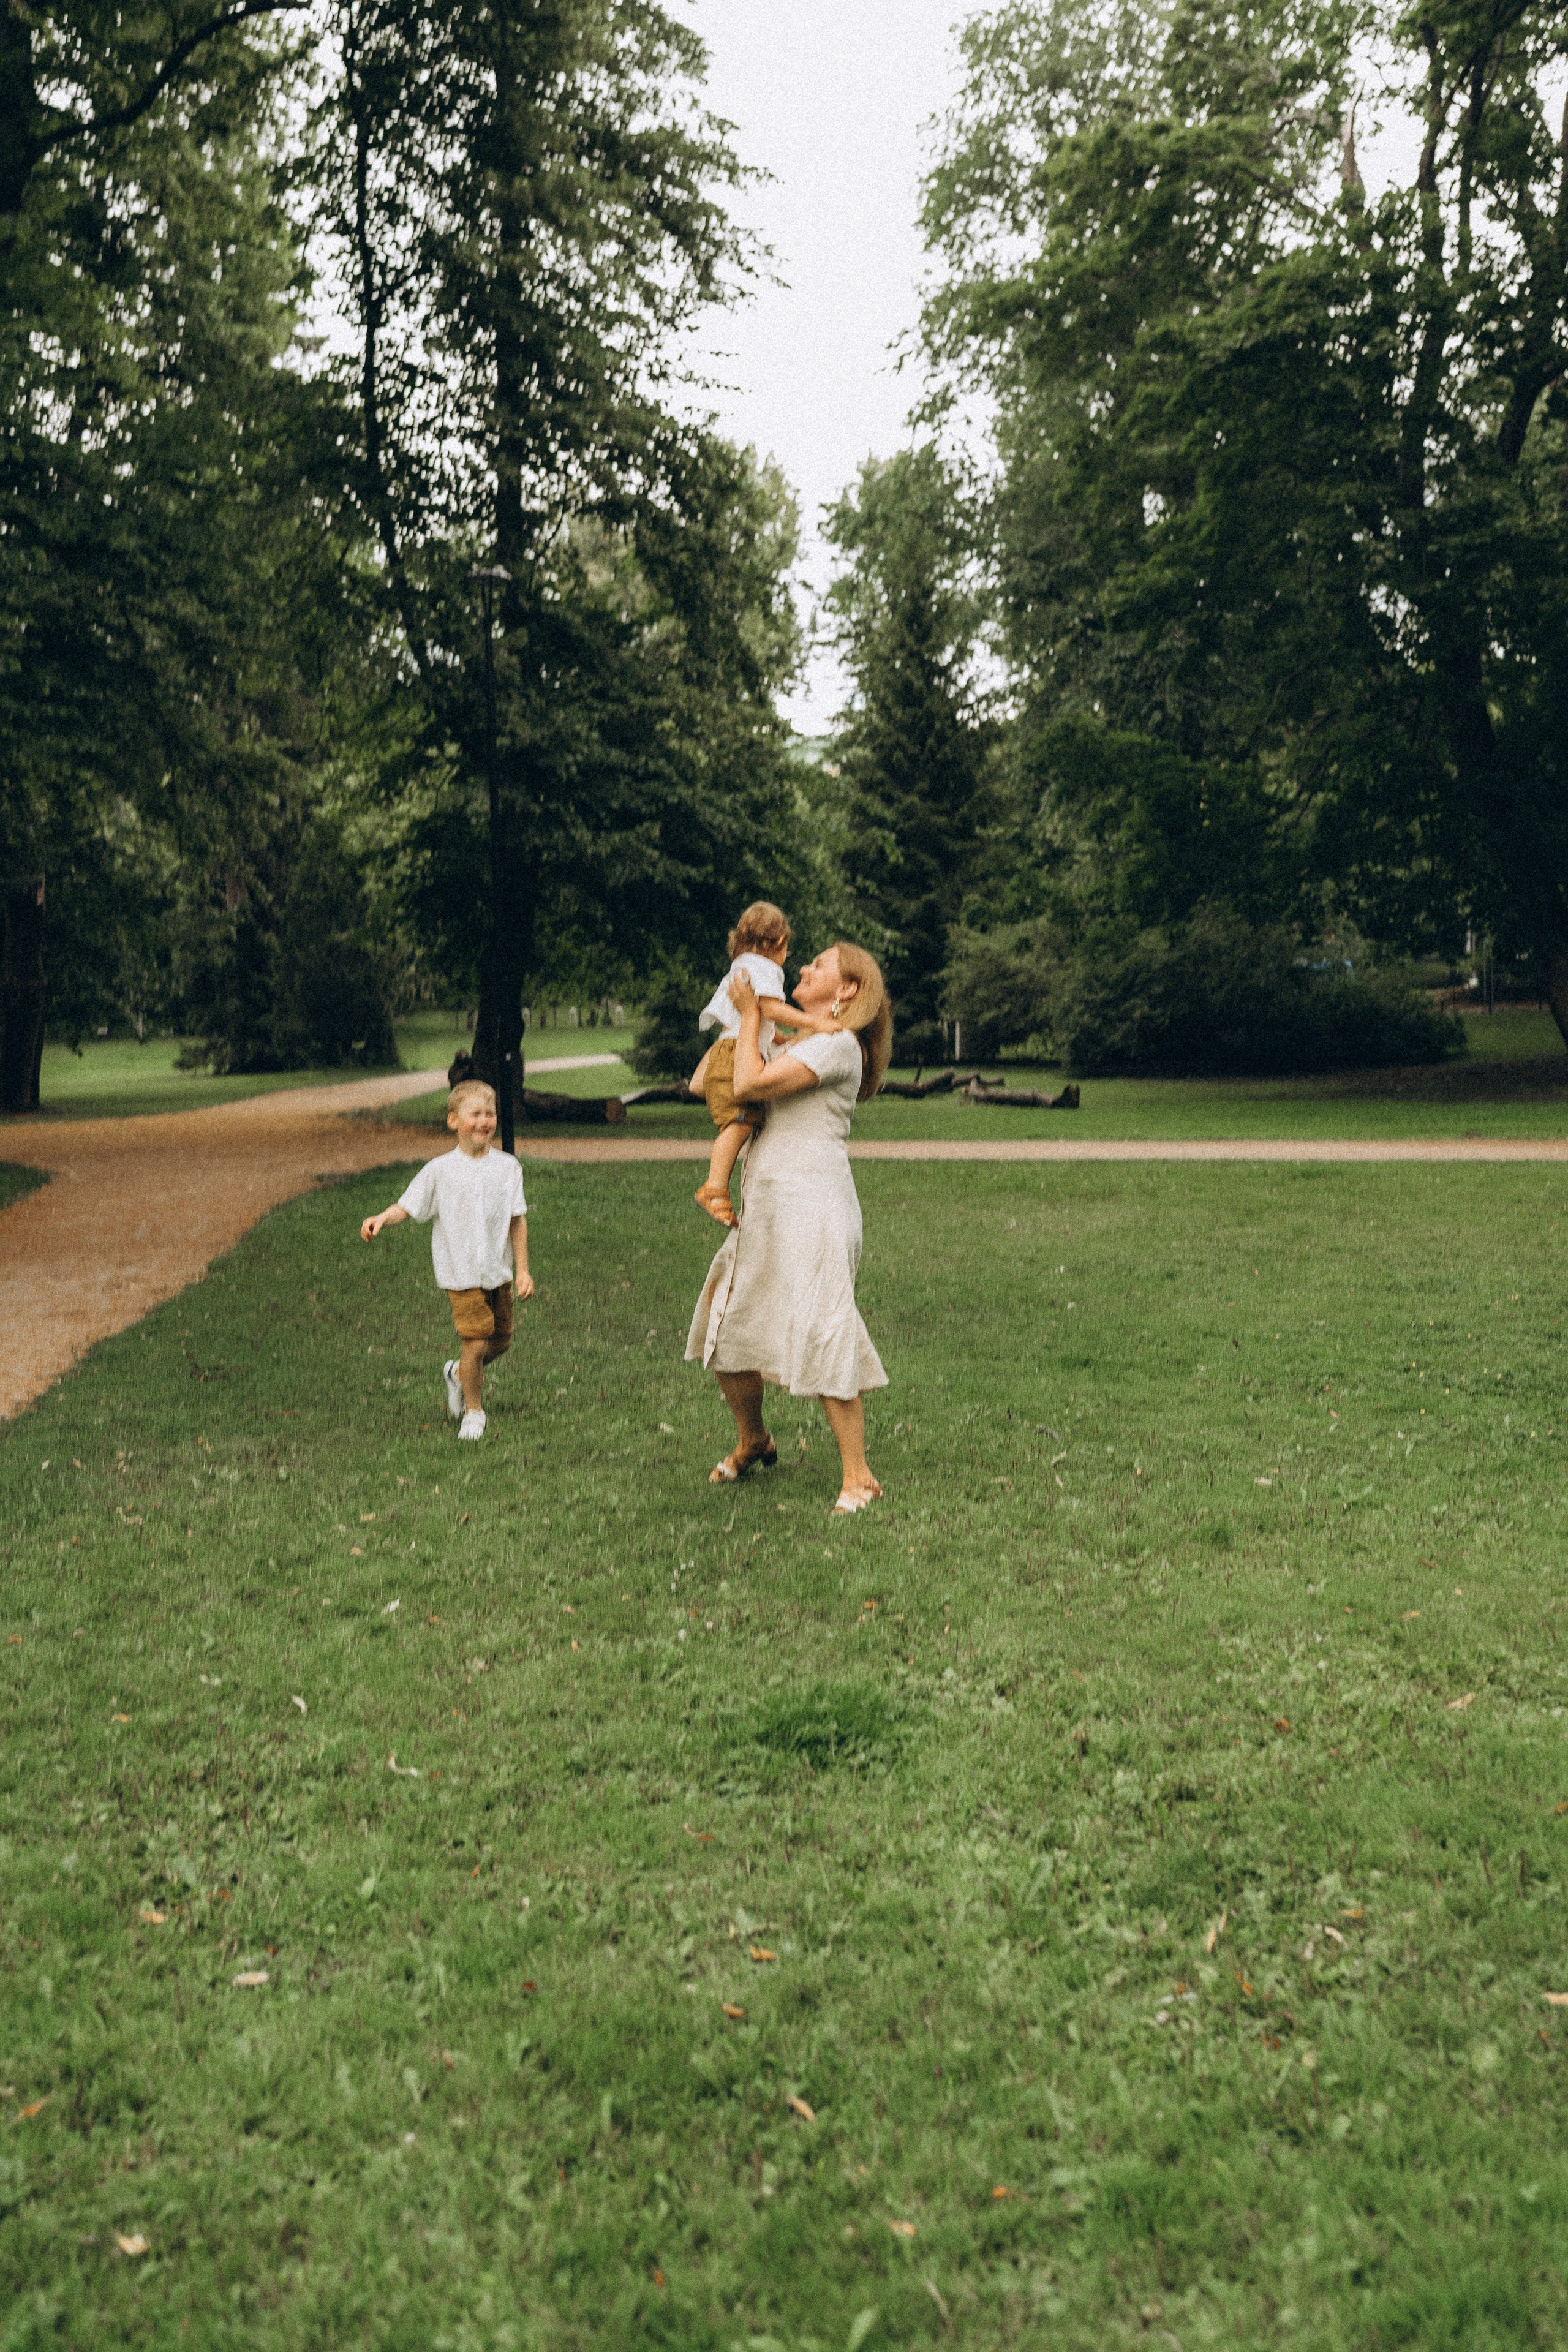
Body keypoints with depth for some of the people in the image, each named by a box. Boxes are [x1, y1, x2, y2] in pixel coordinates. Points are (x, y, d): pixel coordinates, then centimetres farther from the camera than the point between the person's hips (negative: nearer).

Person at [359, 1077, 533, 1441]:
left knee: (501, 1340, 12)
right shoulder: (440, 1170, -5)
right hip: (461, 1271, -4)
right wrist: (381, 1219, -23)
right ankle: (473, 1411, 12)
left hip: (499, 1270, 4)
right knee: (476, 1342, -10)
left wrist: (523, 1269, 2)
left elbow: (517, 1220, 5)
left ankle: (458, 1373, 42)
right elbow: (408, 1206, -2)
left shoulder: (507, 1167, 1)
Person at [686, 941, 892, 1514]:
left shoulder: (839, 1044, -8)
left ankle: (858, 1476, -4)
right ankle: (753, 1441, 33)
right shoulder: (795, 1044, 23)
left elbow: (749, 1084, -16)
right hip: (765, 1207, 10)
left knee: (823, 1338, -12)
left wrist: (750, 1015, -3)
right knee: (727, 1330, 13)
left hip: (809, 1203, -10)